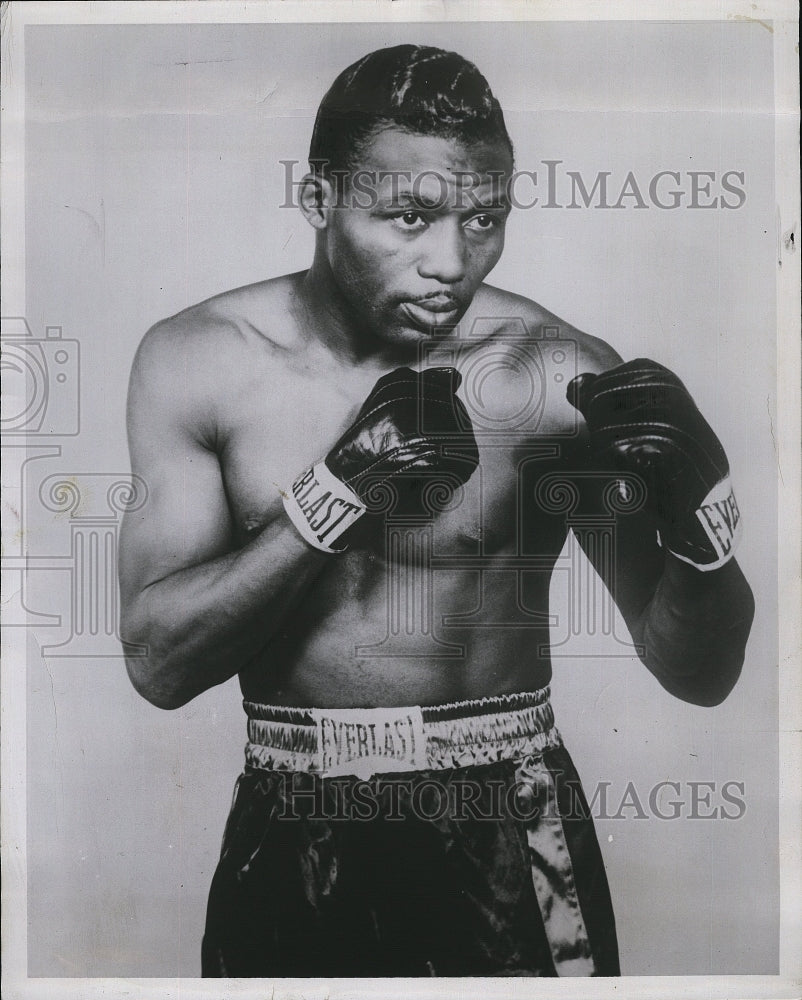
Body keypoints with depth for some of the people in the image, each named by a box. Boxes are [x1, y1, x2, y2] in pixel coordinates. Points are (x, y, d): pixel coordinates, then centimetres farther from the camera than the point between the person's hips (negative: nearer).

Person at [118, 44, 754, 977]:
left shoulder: (559, 376, -13)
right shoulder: (199, 359, -8)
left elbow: (699, 676, -8)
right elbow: (157, 663, -13)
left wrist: (697, 504, -28)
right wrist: (339, 487, -24)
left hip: (507, 840, -1)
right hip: (291, 842, 2)